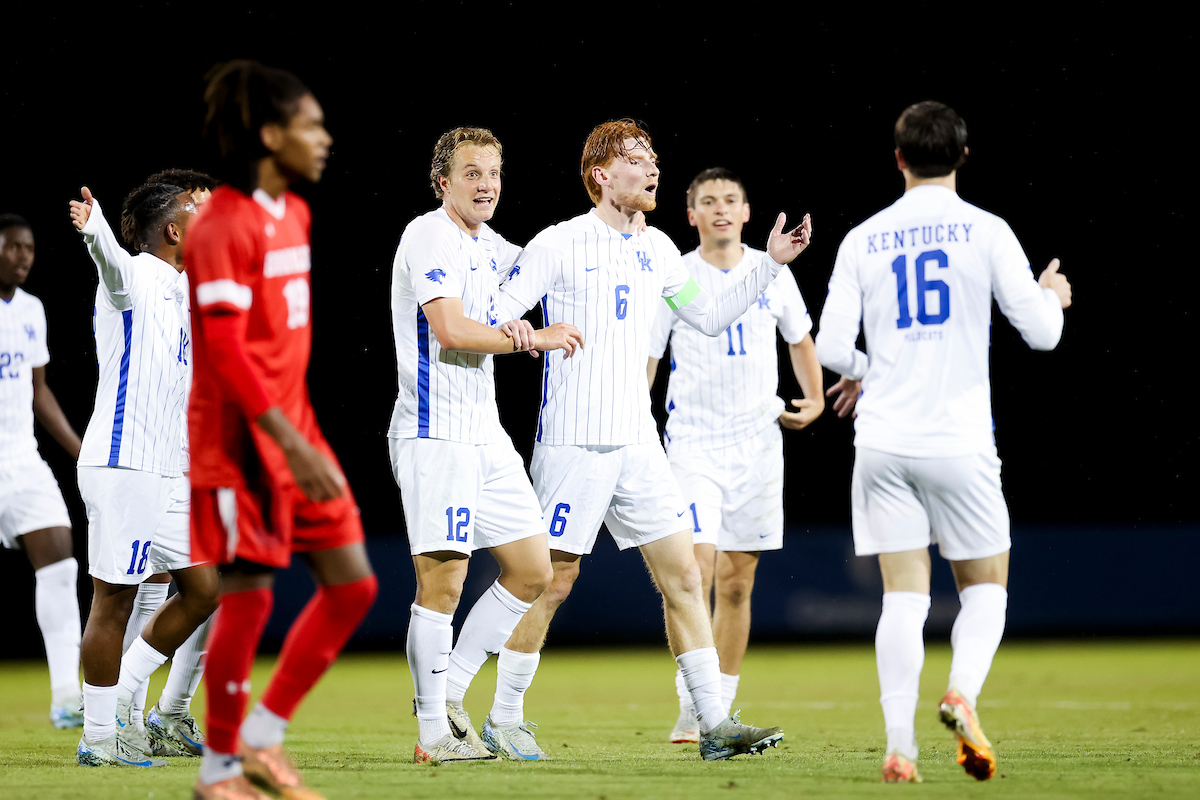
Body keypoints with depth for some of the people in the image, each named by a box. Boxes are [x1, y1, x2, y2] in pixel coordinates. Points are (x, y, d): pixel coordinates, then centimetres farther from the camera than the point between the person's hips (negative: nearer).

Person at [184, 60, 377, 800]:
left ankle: (264, 736, 12)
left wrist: (303, 438, 19)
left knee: (353, 583, 4)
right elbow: (226, 351, -21)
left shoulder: (294, 214, 13)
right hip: (242, 438, -9)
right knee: (249, 595, -4)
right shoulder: (223, 227, -14)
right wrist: (289, 442, -25)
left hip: (294, 431, 9)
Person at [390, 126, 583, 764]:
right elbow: (450, 329, -20)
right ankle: (433, 734, -2)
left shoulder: (487, 245, 16)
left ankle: (449, 690, 18)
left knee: (532, 569, 8)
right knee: (442, 581, -9)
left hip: (485, 434, 9)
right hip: (435, 433, -9)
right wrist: (534, 337, -12)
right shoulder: (429, 236, -9)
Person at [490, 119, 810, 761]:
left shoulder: (657, 249, 13)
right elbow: (492, 320, -7)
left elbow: (708, 316, 26)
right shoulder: (560, 245, -7)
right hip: (573, 444, -6)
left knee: (682, 575, 0)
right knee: (552, 579, -3)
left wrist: (771, 264, 18)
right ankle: (502, 720, 11)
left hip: (639, 444, 6)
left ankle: (714, 725, 0)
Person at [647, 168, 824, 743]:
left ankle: (722, 709, 16)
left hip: (759, 444, 3)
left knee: (737, 583, 7)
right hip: (693, 441, -3)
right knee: (696, 570, -17)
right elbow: (642, 360, 2)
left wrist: (814, 400, 6)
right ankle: (690, 710, -13)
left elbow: (799, 339, 21)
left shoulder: (772, 273, 6)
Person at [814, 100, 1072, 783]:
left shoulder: (862, 241, 5)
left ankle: (900, 745, -7)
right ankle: (963, 694, -16)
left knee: (904, 597, 4)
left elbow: (831, 347, 1)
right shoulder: (985, 231, -2)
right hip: (959, 441, -2)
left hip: (883, 441, 2)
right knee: (986, 587, 11)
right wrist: (1054, 297, 22)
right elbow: (1041, 332, -1)